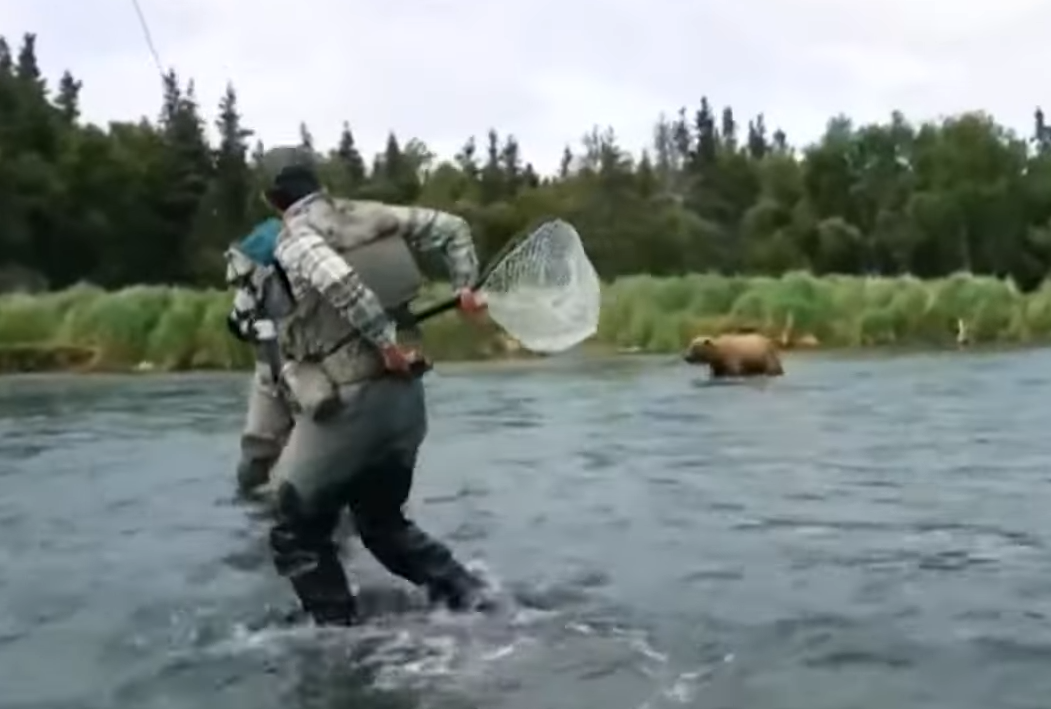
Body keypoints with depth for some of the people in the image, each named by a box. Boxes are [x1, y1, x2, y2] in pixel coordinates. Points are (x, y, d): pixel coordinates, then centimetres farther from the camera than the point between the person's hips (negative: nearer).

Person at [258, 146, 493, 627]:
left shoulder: (293, 240, -8)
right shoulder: (369, 215, 9)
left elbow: (339, 281, -28)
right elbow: (451, 228, 12)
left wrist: (385, 341, -20)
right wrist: (466, 286, 12)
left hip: (348, 405, -7)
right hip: (405, 395, 7)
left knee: (297, 534, 11)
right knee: (384, 523, 25)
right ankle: (464, 592, 14)